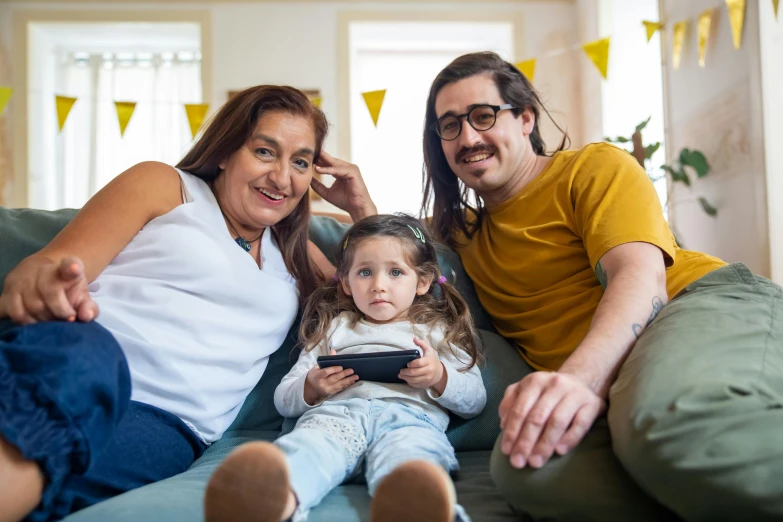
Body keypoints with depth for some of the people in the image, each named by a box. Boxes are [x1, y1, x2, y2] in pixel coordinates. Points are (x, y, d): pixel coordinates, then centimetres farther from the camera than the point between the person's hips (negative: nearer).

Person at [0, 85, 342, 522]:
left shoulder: (295, 255, 28)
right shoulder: (164, 187, 14)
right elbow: (53, 264, 2)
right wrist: (37, 283, -25)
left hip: (165, 422, 3)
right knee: (82, 352, -41)